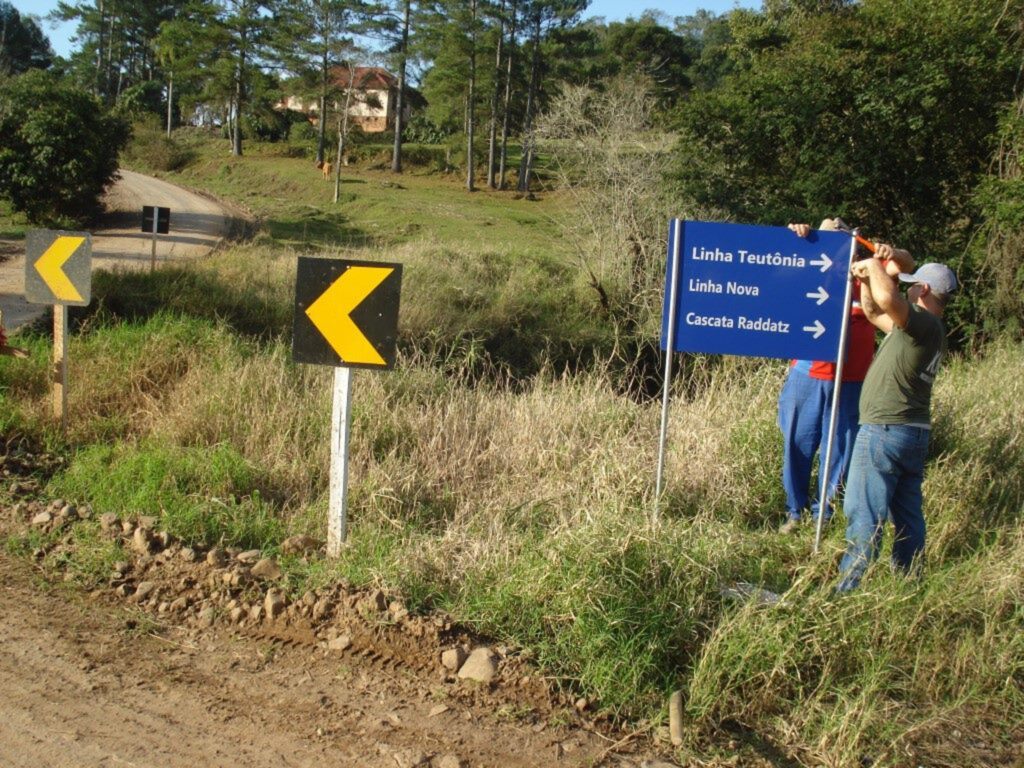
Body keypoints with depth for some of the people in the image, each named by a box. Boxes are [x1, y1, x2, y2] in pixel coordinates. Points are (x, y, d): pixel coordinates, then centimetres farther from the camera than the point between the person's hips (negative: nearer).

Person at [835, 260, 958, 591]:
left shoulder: (922, 323, -14)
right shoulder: (932, 331, 16)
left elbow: (888, 298, -34)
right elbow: (875, 313, 27)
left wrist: (874, 266, -16)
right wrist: (864, 281, 16)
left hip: (884, 431, -10)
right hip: (916, 432, 10)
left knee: (864, 513, -6)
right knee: (908, 513, 15)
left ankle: (849, 587, -3)